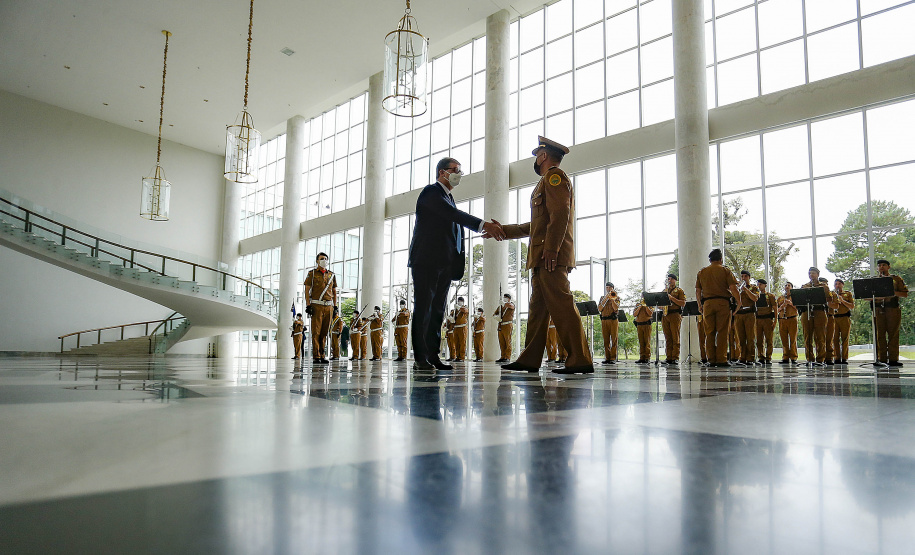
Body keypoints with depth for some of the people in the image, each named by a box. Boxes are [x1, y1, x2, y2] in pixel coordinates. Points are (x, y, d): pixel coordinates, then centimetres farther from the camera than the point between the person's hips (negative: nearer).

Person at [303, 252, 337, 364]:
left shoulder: (332, 275, 16)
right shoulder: (312, 273, 5)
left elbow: (334, 292, 18)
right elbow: (307, 290, 0)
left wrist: (335, 307, 11)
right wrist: (308, 305, -9)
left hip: (328, 306, 4)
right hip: (317, 305, -4)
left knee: (324, 332, 6)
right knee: (316, 332, -5)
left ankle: (322, 356, 11)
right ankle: (316, 357, -3)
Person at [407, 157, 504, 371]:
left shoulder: (449, 198, 24)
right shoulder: (431, 191, -5)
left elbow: (457, 223, 18)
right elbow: (453, 214, -20)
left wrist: (487, 229, 4)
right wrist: (484, 225, -27)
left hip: (444, 263, 9)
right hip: (426, 261, -9)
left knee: (437, 309, 7)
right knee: (423, 308, -7)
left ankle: (433, 356, 10)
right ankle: (420, 358, -4)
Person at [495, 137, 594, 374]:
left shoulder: (554, 176, -1)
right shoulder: (547, 181, 30)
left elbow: (560, 215, -17)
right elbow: (536, 226, 33)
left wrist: (551, 249, -25)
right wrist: (503, 230, 35)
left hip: (551, 256, -11)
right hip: (542, 259, 11)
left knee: (561, 305, -14)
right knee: (538, 307, 8)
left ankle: (581, 360, -14)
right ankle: (529, 359, 10)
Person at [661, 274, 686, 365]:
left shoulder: (679, 290, 7)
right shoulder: (664, 291, 23)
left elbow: (683, 303, -5)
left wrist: (671, 298, -12)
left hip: (675, 315, -5)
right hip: (665, 315, 5)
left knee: (675, 337, -7)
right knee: (667, 338, 2)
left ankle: (675, 358, -8)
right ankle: (669, 358, 1)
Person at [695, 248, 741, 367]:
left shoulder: (701, 272, 12)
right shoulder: (725, 270, 3)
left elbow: (698, 291, 11)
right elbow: (733, 288, -6)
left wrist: (700, 305, 19)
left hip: (707, 303, 3)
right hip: (722, 302, -3)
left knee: (709, 333, 4)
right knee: (722, 332, -1)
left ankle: (711, 360, 4)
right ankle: (721, 359, -3)